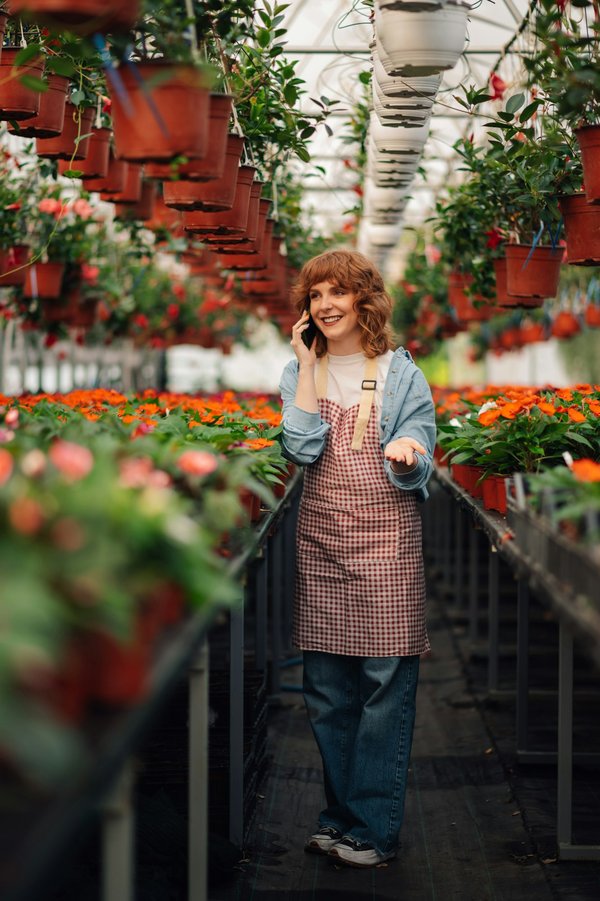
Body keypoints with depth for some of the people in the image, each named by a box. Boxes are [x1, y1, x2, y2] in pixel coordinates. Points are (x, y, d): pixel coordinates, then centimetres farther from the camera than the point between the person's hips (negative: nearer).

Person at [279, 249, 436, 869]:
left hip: (386, 533, -3)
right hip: (320, 536, 3)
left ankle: (374, 827, 2)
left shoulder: (400, 372, 3)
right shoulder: (299, 372, 11)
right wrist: (308, 366, -4)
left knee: (385, 682, -4)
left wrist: (406, 449, -24)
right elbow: (302, 448, -5)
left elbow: (415, 464, 0)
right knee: (326, 688, 7)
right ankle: (340, 813, 20)